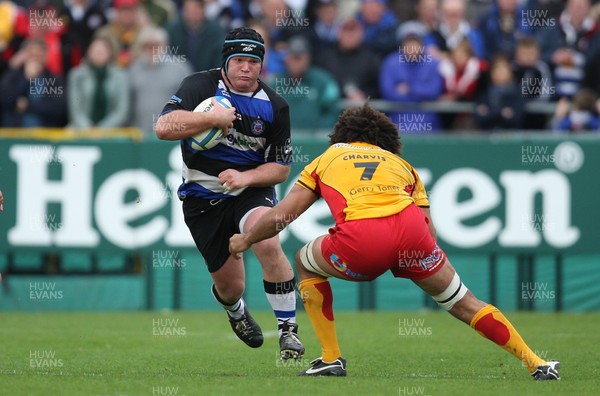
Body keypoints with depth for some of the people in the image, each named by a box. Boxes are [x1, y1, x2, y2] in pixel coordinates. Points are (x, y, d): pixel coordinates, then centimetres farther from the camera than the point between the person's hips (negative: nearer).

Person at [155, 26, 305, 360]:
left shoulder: (275, 106, -5)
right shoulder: (201, 86, -10)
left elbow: (282, 168, 0)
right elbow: (164, 128, -23)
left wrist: (245, 177, -17)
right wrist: (214, 118, -29)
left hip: (251, 191, 0)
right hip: (203, 198, 0)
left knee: (268, 244, -32)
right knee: (230, 286, 4)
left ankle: (289, 330, -20)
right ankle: (236, 312, 44)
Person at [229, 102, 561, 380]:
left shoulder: (327, 158, 31)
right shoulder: (400, 164, 35)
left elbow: (280, 217, 27)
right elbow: (430, 235, 26)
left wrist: (245, 240, 43)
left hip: (360, 239, -2)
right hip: (411, 227, 2)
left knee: (305, 265, 29)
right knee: (464, 304, 18)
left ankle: (331, 358, 23)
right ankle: (535, 364, 14)